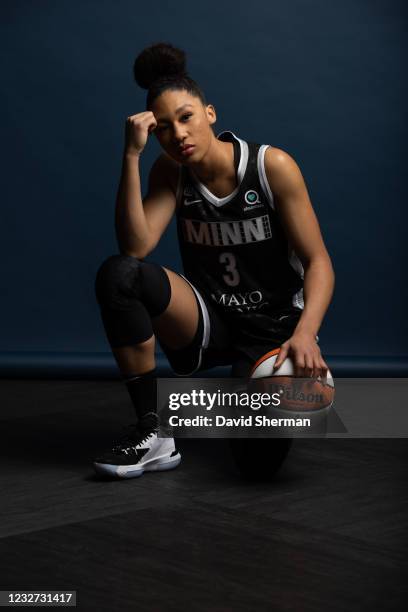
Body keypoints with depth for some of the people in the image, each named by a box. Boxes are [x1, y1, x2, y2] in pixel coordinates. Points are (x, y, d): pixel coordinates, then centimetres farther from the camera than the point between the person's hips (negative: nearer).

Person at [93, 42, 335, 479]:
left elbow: (318, 262, -15)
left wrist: (305, 334, -33)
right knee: (117, 274, -28)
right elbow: (134, 248, -18)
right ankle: (152, 434, -18)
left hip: (272, 327, -2)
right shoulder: (171, 172, -3)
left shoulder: (273, 165, -13)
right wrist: (131, 155, -25)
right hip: (207, 323, 3)